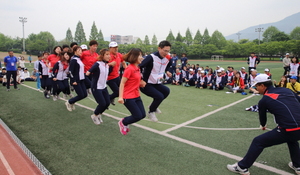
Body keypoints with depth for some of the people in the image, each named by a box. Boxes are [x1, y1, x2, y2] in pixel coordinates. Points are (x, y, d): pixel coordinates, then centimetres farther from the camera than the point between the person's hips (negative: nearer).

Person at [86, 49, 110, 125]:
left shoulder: (107, 65, 5)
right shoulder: (97, 64, -18)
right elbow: (89, 71, -23)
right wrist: (88, 72, -34)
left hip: (104, 87, 7)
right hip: (96, 88, -7)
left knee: (107, 103, 4)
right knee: (102, 103, -9)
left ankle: (99, 114, 30)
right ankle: (94, 116, 20)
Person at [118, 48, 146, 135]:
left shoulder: (137, 68, 8)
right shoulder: (129, 68, -17)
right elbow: (122, 83, -18)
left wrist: (141, 83, 1)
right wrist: (120, 97, -24)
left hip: (137, 96, 9)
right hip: (128, 97, -8)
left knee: (143, 115, 7)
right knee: (138, 116, -6)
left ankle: (125, 122, 28)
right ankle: (123, 122, 21)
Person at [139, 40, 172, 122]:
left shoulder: (167, 58, -1)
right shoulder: (151, 57, -23)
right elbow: (139, 67, -26)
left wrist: (167, 71, 9)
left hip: (156, 84, 7)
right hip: (146, 84, -7)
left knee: (166, 91, -14)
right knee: (160, 96, -21)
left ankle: (153, 106, 12)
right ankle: (151, 112, 8)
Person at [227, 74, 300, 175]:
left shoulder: (264, 100, 0)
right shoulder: (286, 90, 12)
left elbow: (262, 117, 15)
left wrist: (263, 125, 38)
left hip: (288, 130, -6)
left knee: (258, 142, 6)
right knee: (291, 138, 40)